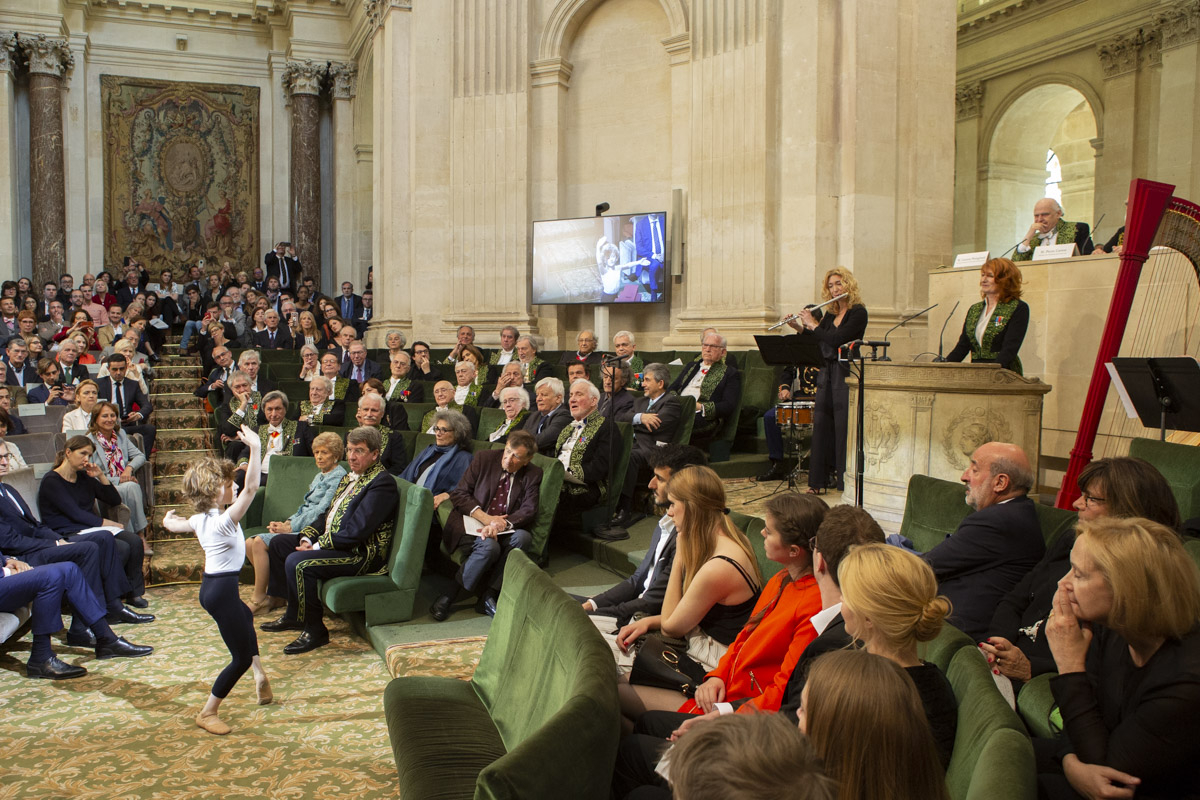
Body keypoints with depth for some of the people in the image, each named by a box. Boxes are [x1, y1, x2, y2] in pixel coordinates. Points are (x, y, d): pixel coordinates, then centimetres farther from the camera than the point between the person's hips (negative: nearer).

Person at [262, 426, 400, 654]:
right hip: (329, 540, 11)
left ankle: (314, 631, -12)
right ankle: (294, 614, 20)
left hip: (361, 554, -11)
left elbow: (356, 532, -23)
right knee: (279, 543, 16)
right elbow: (328, 514, 18)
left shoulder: (382, 484, -18)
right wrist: (307, 537, 0)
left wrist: (317, 546, -18)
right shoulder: (350, 478, 14)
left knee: (298, 562, -27)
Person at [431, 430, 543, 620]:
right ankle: (450, 596, -19)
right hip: (470, 525, -2)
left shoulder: (533, 475, 4)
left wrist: (502, 523, -26)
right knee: (489, 545, -34)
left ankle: (487, 597, -22)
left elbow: (529, 511, -6)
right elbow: (458, 494, -2)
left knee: (523, 537, -30)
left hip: (502, 531, 3)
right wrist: (485, 517, -17)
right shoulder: (484, 459, 0)